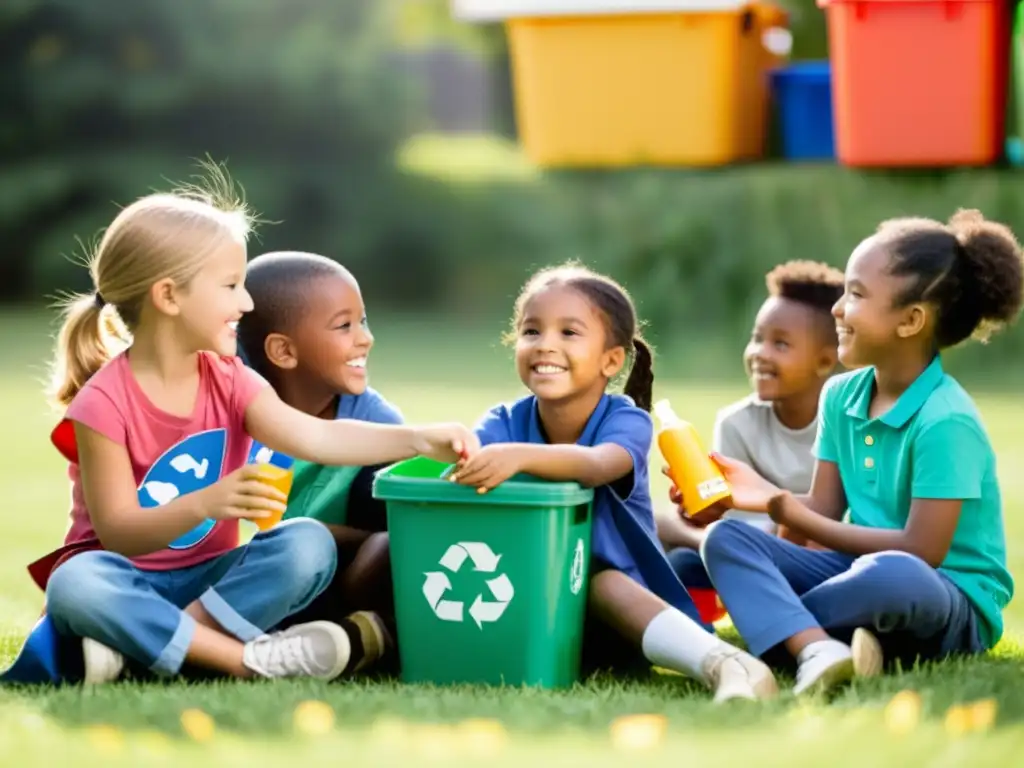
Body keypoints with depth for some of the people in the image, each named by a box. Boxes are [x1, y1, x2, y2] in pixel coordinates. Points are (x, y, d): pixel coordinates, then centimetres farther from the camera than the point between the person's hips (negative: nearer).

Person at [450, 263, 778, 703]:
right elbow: (468, 459, -25)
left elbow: (596, 465, -37)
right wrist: (459, 463, -51)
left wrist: (520, 456, -57)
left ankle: (721, 662, -55)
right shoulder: (503, 424, -3)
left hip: (622, 596, -3)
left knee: (598, 582, -37)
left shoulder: (626, 421, -12)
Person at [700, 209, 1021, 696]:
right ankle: (817, 649, -38)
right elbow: (825, 511, 8)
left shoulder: (945, 421, -18)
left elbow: (921, 552, -21)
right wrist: (768, 496, -13)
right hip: (861, 569, 7)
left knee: (891, 575, -43)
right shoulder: (840, 396, 6)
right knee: (726, 538, -14)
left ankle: (772, 619, -17)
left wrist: (792, 516, -17)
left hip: (952, 606, -7)